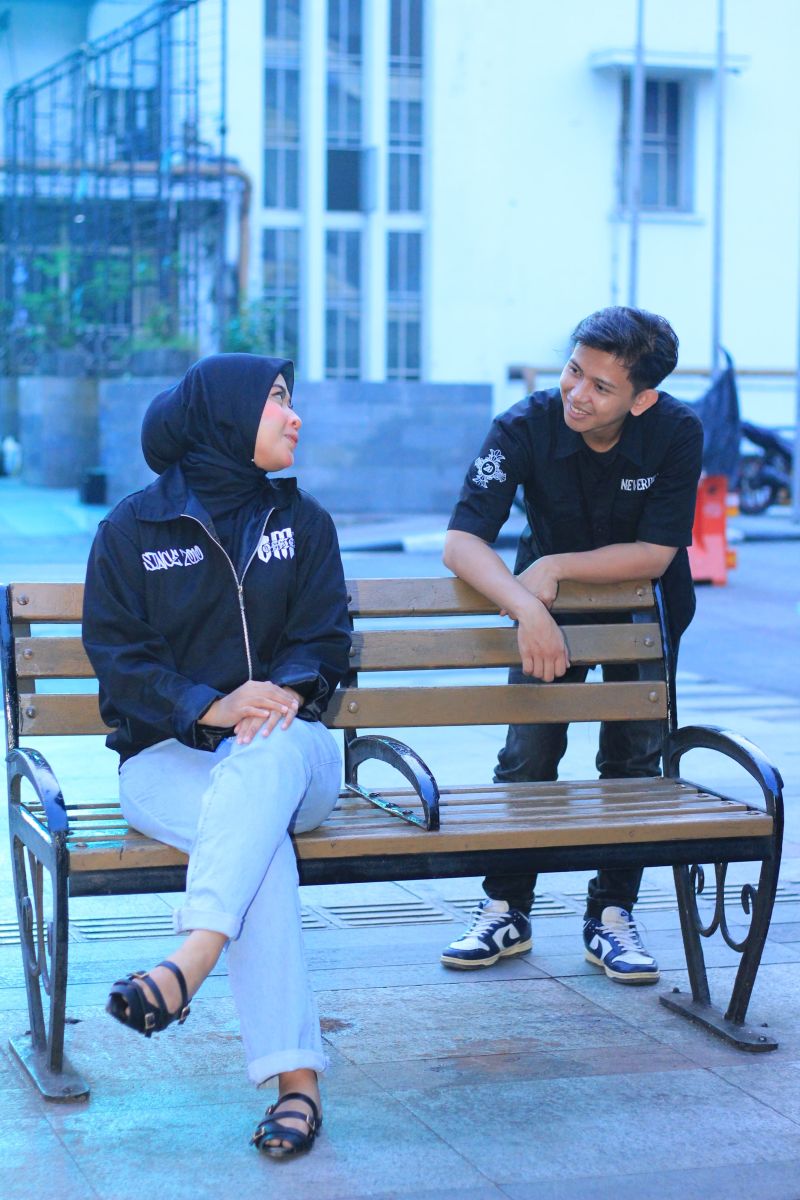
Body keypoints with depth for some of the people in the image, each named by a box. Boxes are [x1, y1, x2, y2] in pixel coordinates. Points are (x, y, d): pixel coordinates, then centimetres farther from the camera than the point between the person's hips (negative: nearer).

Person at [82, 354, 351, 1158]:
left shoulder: (303, 522, 15)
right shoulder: (132, 529, 5)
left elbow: (324, 638, 9)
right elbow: (116, 653, -1)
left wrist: (286, 688, -16)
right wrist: (211, 706, -18)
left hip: (286, 745, 2)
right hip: (167, 756, -2)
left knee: (268, 758, -38)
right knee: (261, 838, -36)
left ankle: (189, 964, -55)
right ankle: (295, 1076, -45)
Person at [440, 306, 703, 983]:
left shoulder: (677, 433, -26)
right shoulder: (526, 428, -27)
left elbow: (655, 555, -24)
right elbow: (461, 542, -33)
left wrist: (554, 567, -29)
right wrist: (528, 609, -47)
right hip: (549, 604, 0)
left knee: (633, 757, -5)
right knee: (528, 753, -8)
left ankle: (611, 917, 7)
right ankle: (507, 913, 6)